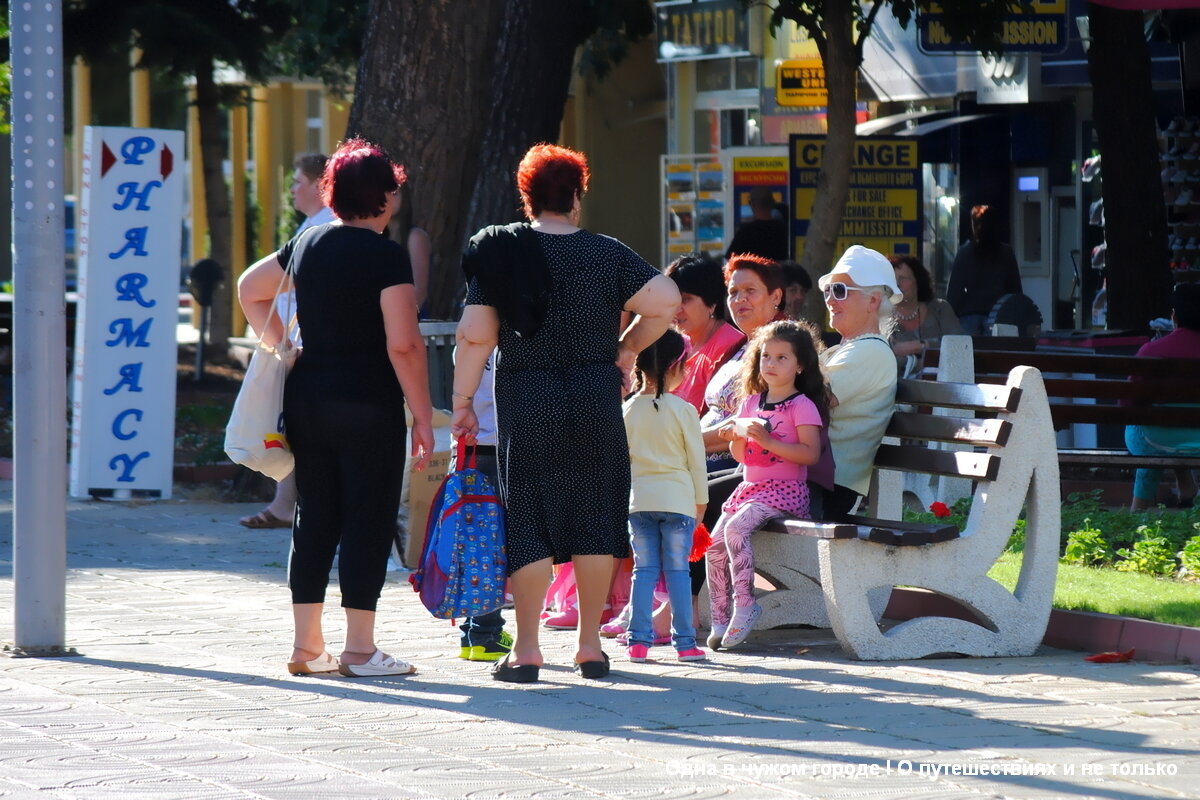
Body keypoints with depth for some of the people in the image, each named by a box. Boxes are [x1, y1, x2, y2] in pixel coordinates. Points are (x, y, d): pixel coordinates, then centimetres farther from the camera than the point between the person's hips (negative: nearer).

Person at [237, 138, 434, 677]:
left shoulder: (308, 244, 10)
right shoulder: (385, 255, -12)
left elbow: (249, 289, 23)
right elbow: (403, 345, -16)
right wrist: (422, 416, -12)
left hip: (306, 395, 7)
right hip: (368, 404, -7)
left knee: (315, 518, 11)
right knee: (368, 519, -1)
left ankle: (306, 645, 13)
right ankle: (359, 649, -2)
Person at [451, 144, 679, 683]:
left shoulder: (500, 254, -2)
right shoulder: (606, 253, 0)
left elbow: (476, 335, -6)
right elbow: (666, 302, -8)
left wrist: (462, 402, 0)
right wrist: (627, 347, 7)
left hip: (525, 405, -1)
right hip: (596, 399, 1)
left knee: (529, 520, 3)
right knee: (595, 517, 8)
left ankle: (526, 651, -1)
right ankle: (590, 646, 10)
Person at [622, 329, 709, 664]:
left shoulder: (627, 410, 1)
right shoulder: (683, 410, -8)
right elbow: (696, 459, -2)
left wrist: (622, 498, 20)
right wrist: (701, 501, 10)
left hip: (638, 499, 3)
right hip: (677, 498, -3)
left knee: (644, 569, 7)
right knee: (677, 570, 1)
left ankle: (639, 640, 2)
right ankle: (684, 642, 2)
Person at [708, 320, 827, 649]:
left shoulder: (802, 406, -6)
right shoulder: (751, 403, 15)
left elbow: (811, 453, -17)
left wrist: (767, 440, -23)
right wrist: (735, 437, -3)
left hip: (785, 490, -7)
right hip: (750, 486, 7)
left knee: (736, 528, -29)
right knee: (715, 544, -8)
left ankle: (744, 604, -22)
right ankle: (719, 620, 0)